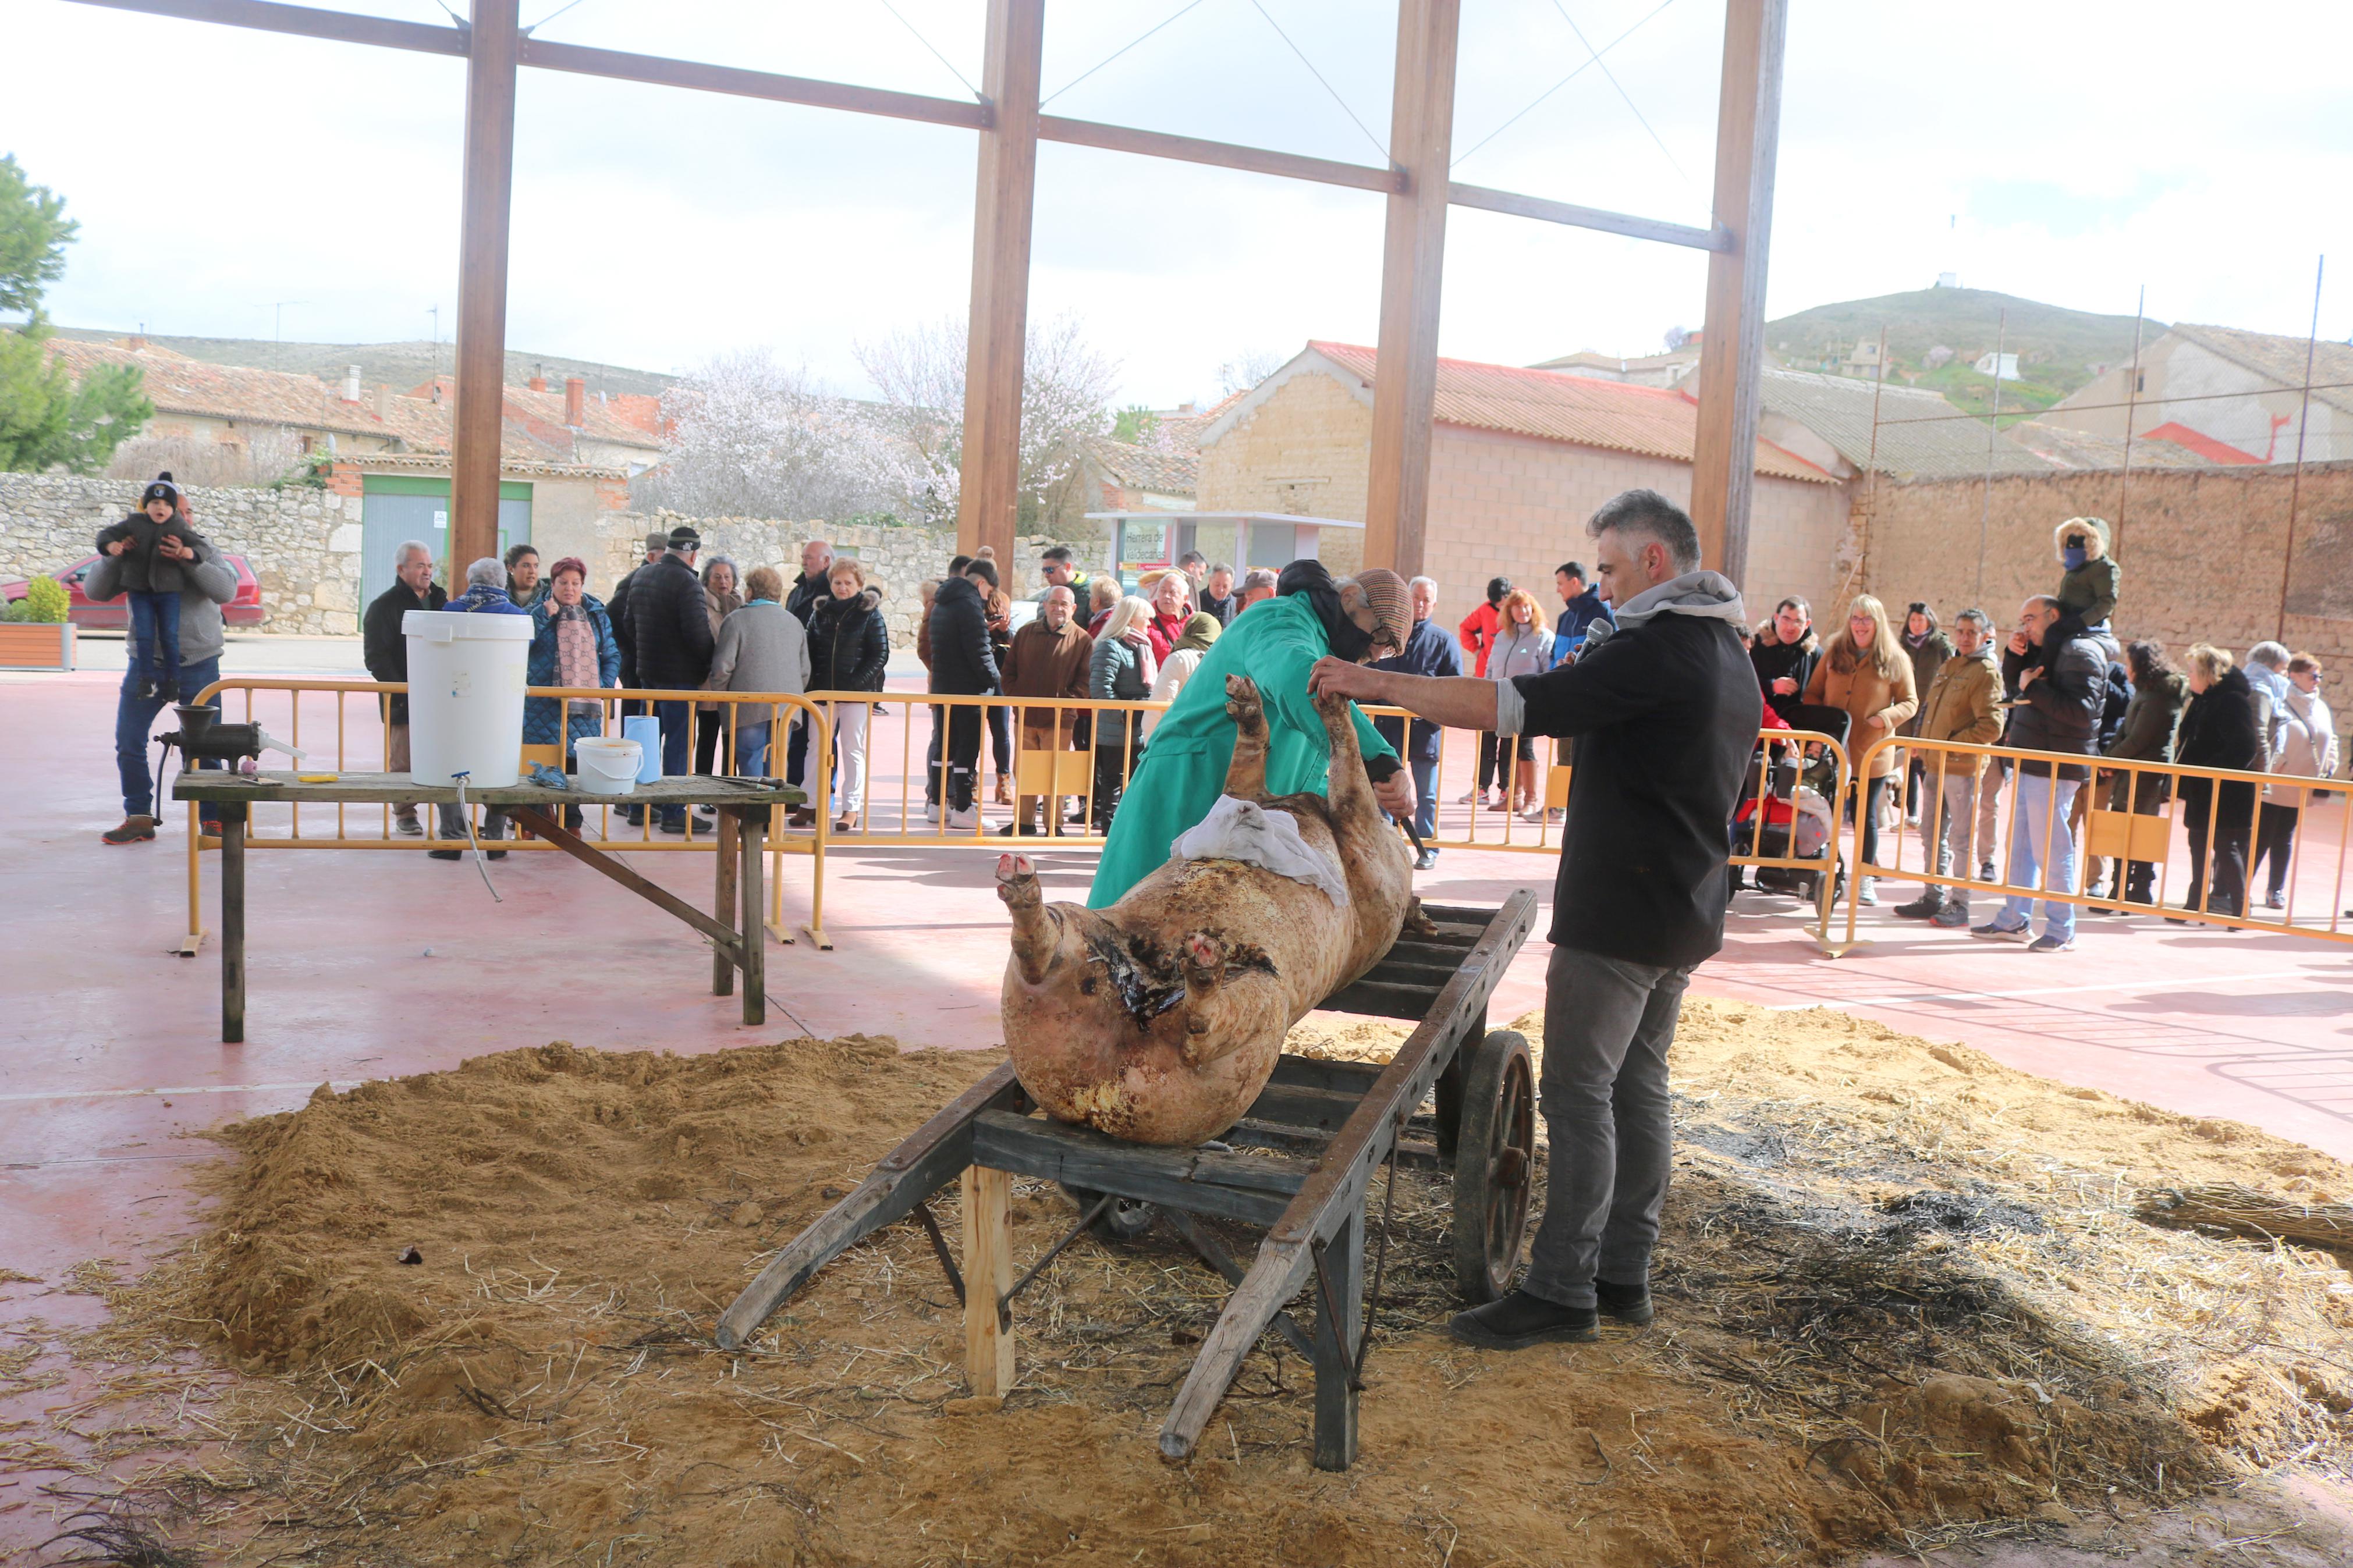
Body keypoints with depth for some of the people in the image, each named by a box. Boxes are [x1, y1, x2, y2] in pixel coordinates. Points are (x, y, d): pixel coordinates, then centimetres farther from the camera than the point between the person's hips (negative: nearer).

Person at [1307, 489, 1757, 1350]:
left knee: (1579, 1092, -4)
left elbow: (1512, 706, -24)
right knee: (1638, 1087, 15)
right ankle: (1625, 1274, 23)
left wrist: (1380, 684, -19)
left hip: (1619, 912, -10)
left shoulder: (1657, 649, -18)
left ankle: (1561, 1290, 1)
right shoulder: (1730, 658, 13)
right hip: (1683, 913, 10)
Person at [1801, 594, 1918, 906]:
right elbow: (1812, 693, 11)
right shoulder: (1834, 652, 7)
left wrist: (1886, 717, -15)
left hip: (1872, 752, -2)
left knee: (1865, 817, 4)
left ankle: (1864, 879, 15)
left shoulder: (1895, 660, 0)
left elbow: (1910, 702, 4)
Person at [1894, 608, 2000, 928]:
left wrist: (1952, 745, -16)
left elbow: (1991, 727, -16)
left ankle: (1959, 906, 5)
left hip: (1962, 767, -8)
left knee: (1960, 839, -1)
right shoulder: (1946, 668, 16)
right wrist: (1923, 745, 12)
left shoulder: (1986, 673, -8)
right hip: (1935, 766, 8)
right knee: (1931, 835, 13)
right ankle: (1933, 898, 22)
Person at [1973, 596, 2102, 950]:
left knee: (2051, 848, -5)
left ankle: (2061, 931, 2)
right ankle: (2014, 920, 23)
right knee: (2020, 845, 14)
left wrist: (2035, 688, -18)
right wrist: (2015, 655, 7)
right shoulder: (2047, 651, 16)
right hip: (2033, 763, 10)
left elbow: (2081, 711, -24)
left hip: (2055, 768, -10)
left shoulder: (2080, 652, -13)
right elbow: (2013, 685, 23)